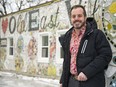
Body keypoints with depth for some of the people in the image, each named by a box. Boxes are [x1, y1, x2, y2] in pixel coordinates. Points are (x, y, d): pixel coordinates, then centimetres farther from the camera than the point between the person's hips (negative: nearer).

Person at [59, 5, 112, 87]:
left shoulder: (97, 34, -7)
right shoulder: (67, 37, 12)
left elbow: (106, 54, -15)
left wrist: (87, 72, -21)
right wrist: (63, 80, 16)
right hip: (71, 80, 6)